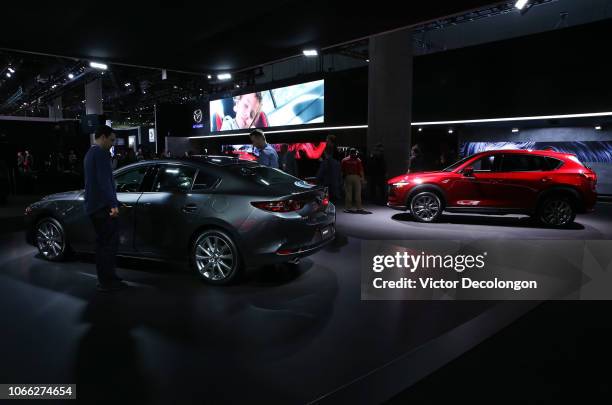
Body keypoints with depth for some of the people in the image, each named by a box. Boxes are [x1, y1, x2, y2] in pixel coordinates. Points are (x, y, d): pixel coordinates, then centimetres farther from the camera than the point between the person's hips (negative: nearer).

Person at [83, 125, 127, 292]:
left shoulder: (90, 153, 20)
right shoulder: (100, 153, -13)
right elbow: (104, 181, -22)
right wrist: (113, 204, -26)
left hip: (93, 206, 11)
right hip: (103, 205, -11)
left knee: (102, 243, 15)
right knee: (110, 243, -5)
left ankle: (104, 279, 22)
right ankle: (107, 281, -1)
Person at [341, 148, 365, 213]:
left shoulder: (344, 160, 5)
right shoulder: (358, 160, -1)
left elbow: (342, 170, 4)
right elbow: (361, 170, -5)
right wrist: (362, 178, 1)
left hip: (347, 177, 2)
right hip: (356, 177, -1)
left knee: (348, 193, 4)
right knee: (357, 193, 3)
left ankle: (348, 207, 4)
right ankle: (358, 207, 3)